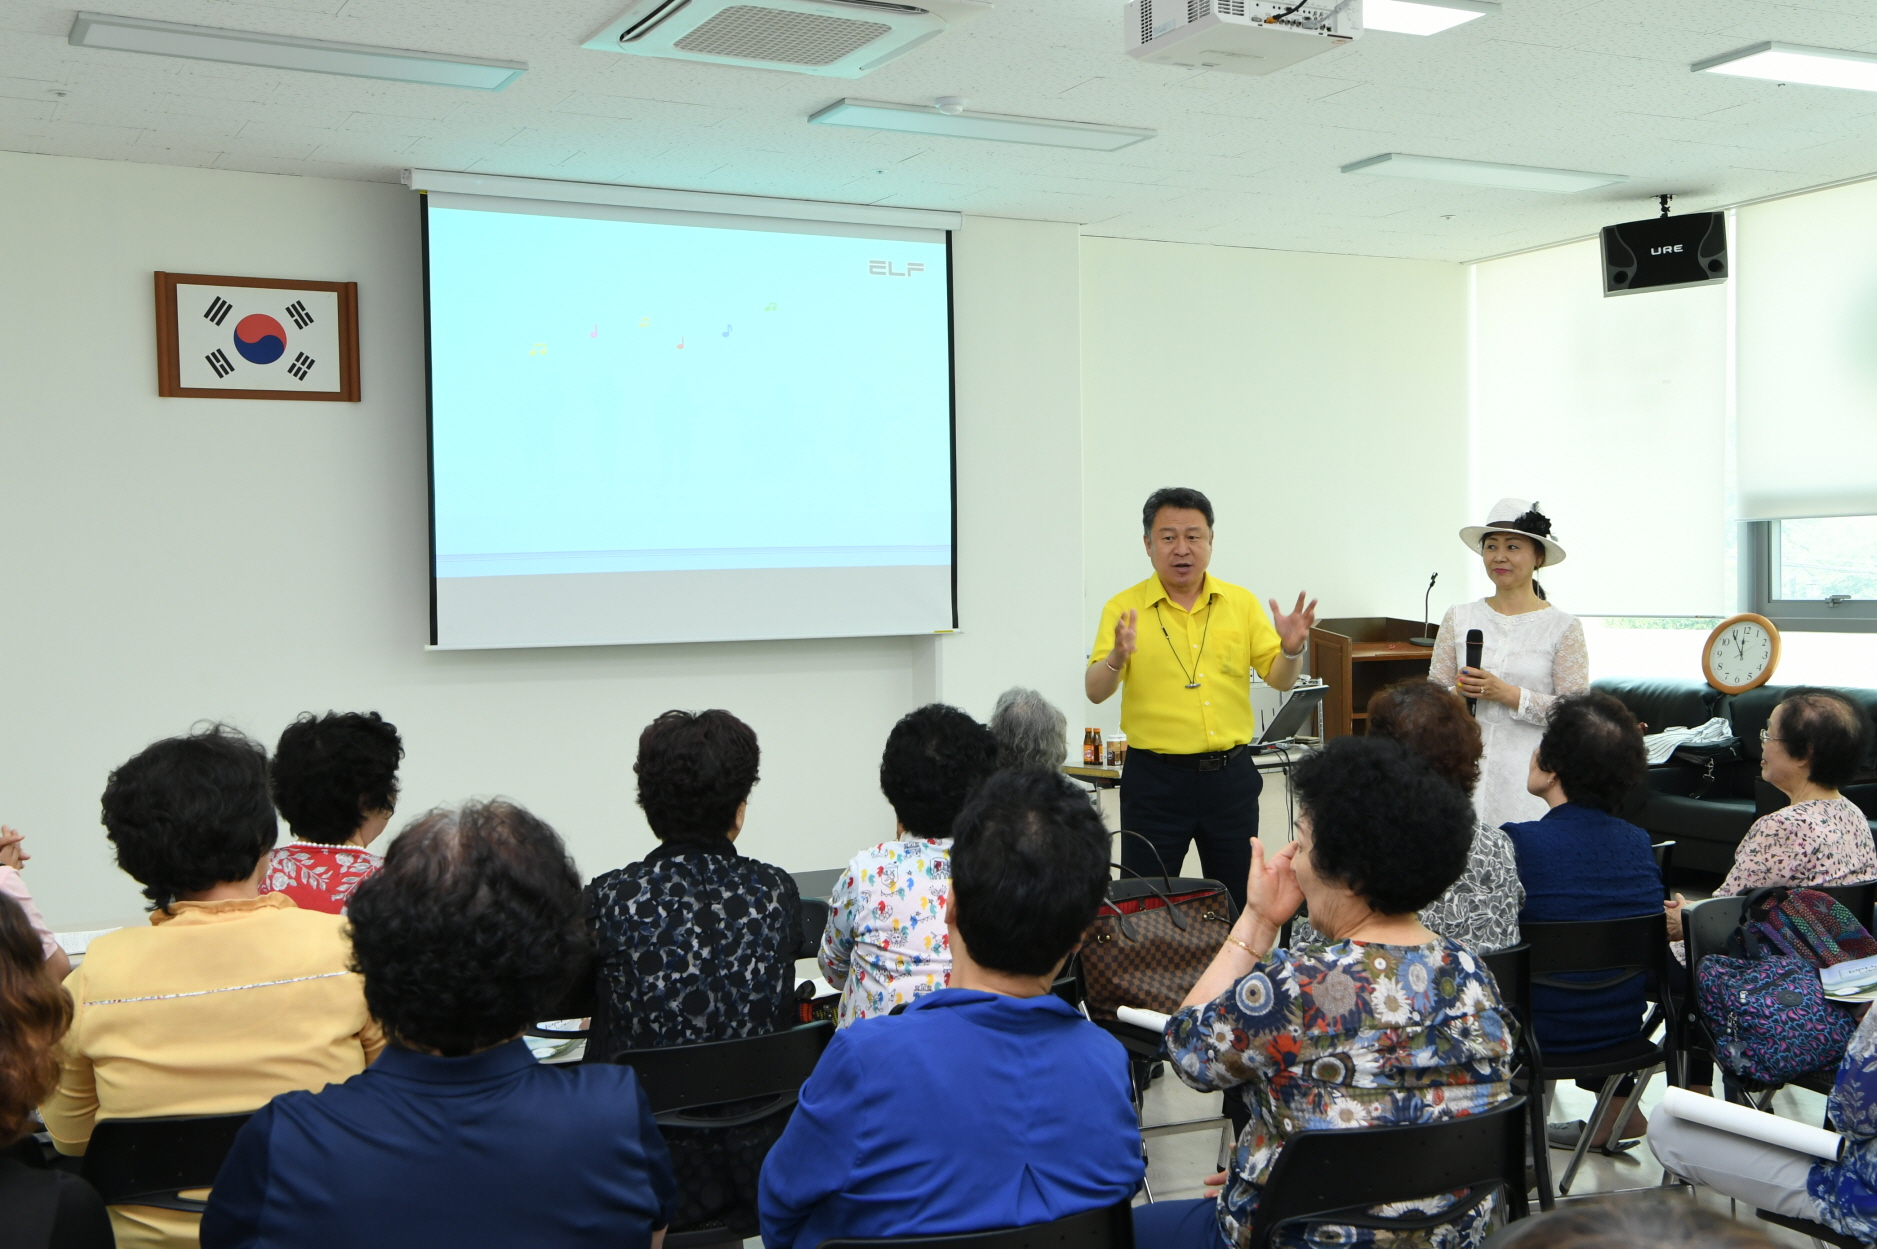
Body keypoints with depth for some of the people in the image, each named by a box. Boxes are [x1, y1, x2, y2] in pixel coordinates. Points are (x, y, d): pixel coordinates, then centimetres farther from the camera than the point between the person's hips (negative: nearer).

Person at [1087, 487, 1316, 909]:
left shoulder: (1242, 602, 5)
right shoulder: (1123, 608, -3)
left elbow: (1279, 678, 4)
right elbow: (1096, 691, -11)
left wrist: (1291, 649, -17)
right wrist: (1117, 657, -31)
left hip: (1230, 775, 3)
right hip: (1155, 777, -3)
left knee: (1238, 901, 11)